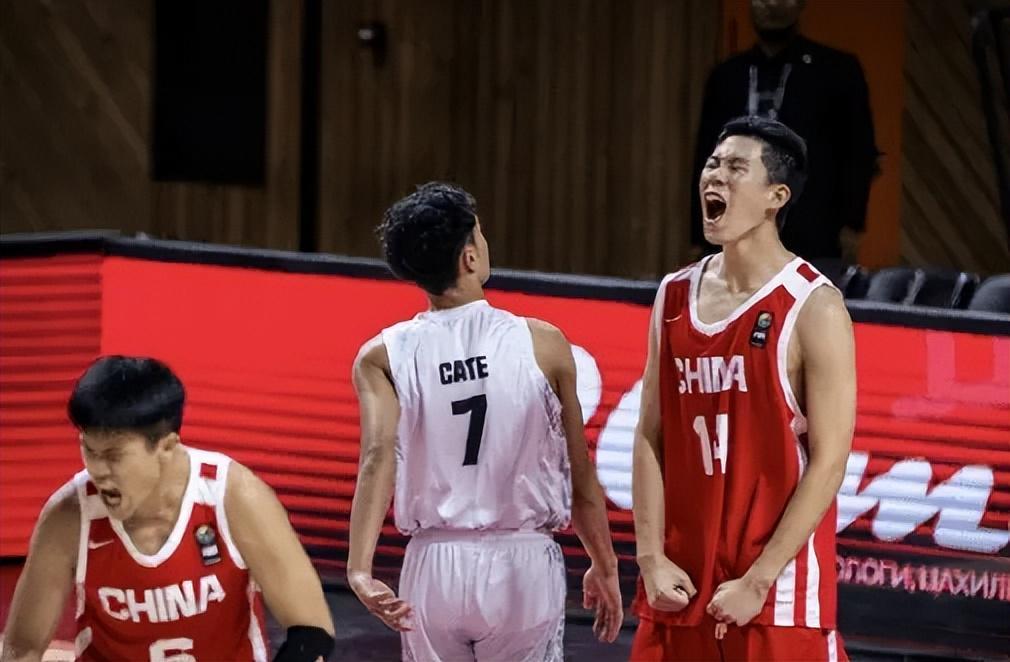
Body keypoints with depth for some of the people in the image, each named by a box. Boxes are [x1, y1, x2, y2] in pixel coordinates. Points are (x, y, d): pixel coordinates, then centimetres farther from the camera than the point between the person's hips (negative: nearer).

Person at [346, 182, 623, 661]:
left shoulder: (382, 357, -1)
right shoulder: (542, 344, -2)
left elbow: (378, 456, -17)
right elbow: (579, 474, 5)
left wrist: (360, 568, -26)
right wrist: (604, 567, 17)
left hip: (434, 568, 2)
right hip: (521, 565, -1)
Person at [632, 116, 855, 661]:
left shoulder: (813, 308, -8)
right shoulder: (675, 297, 9)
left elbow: (829, 461, -12)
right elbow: (650, 436, 10)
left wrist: (757, 582, -15)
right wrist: (651, 559, -2)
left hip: (779, 596, -6)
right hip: (680, 587, 6)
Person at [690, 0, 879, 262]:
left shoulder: (837, 70, 7)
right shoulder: (725, 76, 18)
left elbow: (859, 155, 4)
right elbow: (706, 159, 17)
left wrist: (851, 226, -6)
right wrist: (702, 238, 10)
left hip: (814, 242, -3)